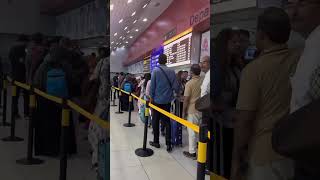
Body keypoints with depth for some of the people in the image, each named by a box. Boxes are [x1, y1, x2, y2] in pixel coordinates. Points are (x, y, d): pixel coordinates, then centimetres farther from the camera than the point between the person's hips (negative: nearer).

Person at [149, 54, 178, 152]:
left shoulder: (155, 70, -9)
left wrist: (151, 97, 2)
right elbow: (175, 86, -6)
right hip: (167, 100, 2)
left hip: (157, 100, -2)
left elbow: (152, 86, -9)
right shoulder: (171, 71, -2)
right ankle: (168, 144, 6)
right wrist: (175, 93, 15)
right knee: (167, 121, 10)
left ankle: (156, 142, 19)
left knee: (155, 121, 11)